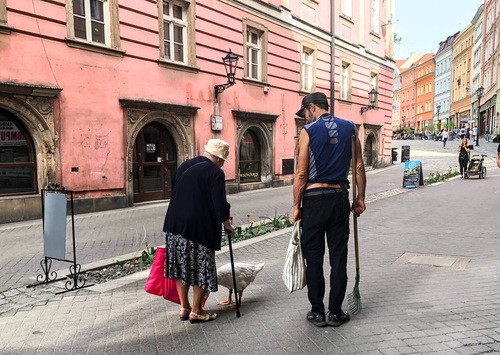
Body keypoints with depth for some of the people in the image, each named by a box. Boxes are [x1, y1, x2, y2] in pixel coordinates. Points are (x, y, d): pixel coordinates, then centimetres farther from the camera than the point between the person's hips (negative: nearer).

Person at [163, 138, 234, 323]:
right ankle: (196, 311, 17)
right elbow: (220, 204, -15)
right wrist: (227, 224, 2)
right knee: (201, 269, 7)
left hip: (175, 224, 7)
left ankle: (184, 308, 26)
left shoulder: (184, 166, 13)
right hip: (199, 228, -7)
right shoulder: (215, 172, -10)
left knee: (182, 266, 16)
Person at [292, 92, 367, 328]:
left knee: (314, 258, 7)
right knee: (338, 257, 9)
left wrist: (296, 206, -1)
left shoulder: (308, 131, -5)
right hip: (340, 196, 3)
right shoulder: (350, 128, 6)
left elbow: (301, 173, -8)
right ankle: (335, 313, 17)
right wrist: (360, 198, 12)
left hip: (314, 198, -3)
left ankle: (317, 312, 15)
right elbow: (359, 167, 5)